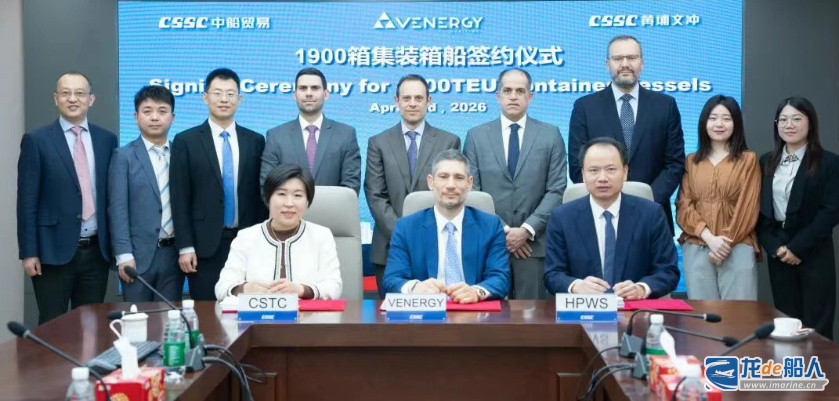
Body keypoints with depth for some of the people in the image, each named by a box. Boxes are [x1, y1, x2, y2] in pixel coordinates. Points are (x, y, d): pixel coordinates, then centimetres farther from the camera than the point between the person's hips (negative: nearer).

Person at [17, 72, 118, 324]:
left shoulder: (107, 139, 8)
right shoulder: (36, 140, -2)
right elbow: (27, 201, -4)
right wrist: (28, 252, -9)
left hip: (96, 251, 3)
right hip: (54, 251, -3)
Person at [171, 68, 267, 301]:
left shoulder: (255, 141, 8)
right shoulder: (186, 141, 2)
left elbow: (260, 195, 10)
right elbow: (180, 199, -1)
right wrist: (185, 247, -8)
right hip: (205, 245, -2)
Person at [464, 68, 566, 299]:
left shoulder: (550, 135, 6)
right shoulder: (476, 136, 7)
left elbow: (556, 190, 0)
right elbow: (472, 191, 2)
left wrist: (527, 230, -10)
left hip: (533, 243, 0)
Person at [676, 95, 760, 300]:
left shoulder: (748, 159, 6)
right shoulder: (691, 161, 13)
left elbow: (748, 208, 0)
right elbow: (683, 206, 5)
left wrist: (726, 242, -9)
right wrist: (709, 238, -9)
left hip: (738, 248, -2)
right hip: (696, 248, 2)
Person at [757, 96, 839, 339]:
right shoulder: (767, 162, 10)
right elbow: (760, 210, 6)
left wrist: (797, 247, -13)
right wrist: (775, 247, -8)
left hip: (814, 253, -4)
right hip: (778, 253, 4)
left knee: (816, 326, -3)